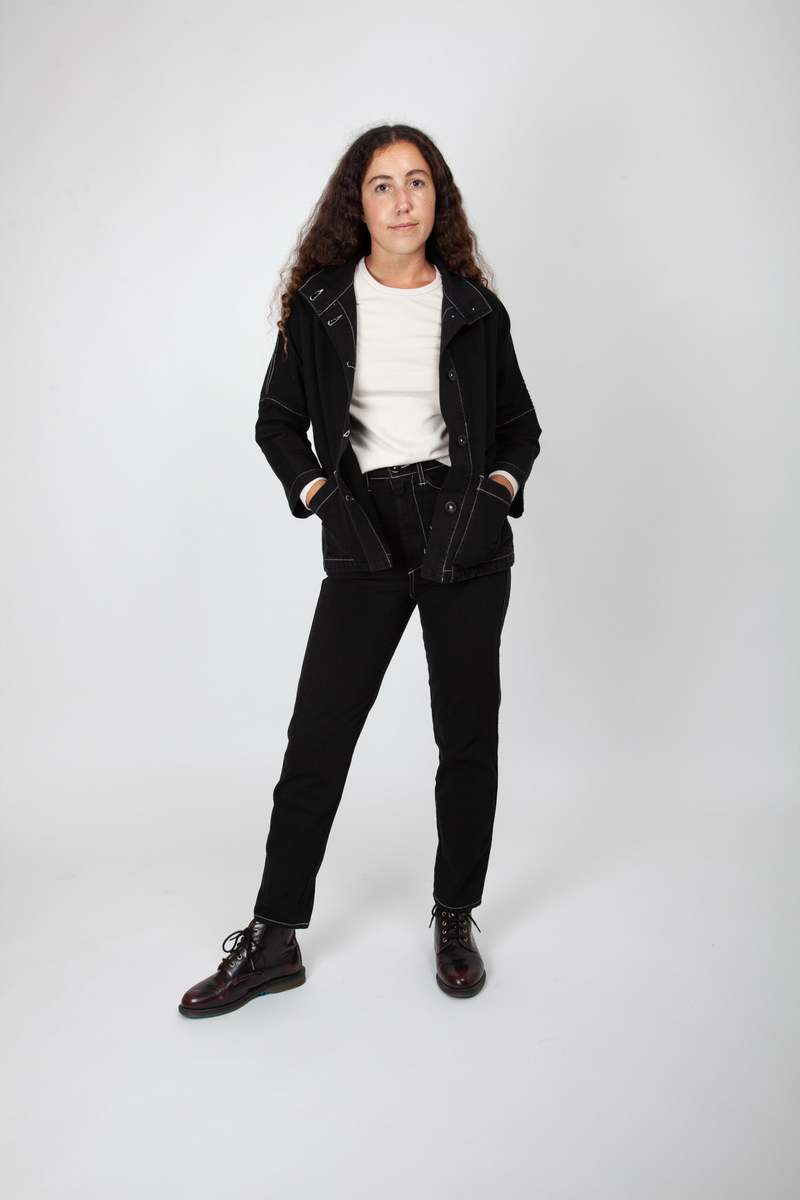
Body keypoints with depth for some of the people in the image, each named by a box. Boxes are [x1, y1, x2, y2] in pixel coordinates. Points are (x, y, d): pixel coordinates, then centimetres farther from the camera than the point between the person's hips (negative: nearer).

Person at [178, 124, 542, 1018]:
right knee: (315, 739, -2)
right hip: (365, 544, -1)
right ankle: (273, 939, 12)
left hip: (466, 539, 1)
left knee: (468, 737, 7)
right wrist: (316, 492, -6)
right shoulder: (321, 305, 6)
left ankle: (455, 919, 26)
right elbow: (277, 419, 10)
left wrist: (503, 486, -4)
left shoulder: (475, 308, 8)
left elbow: (519, 424, 15)